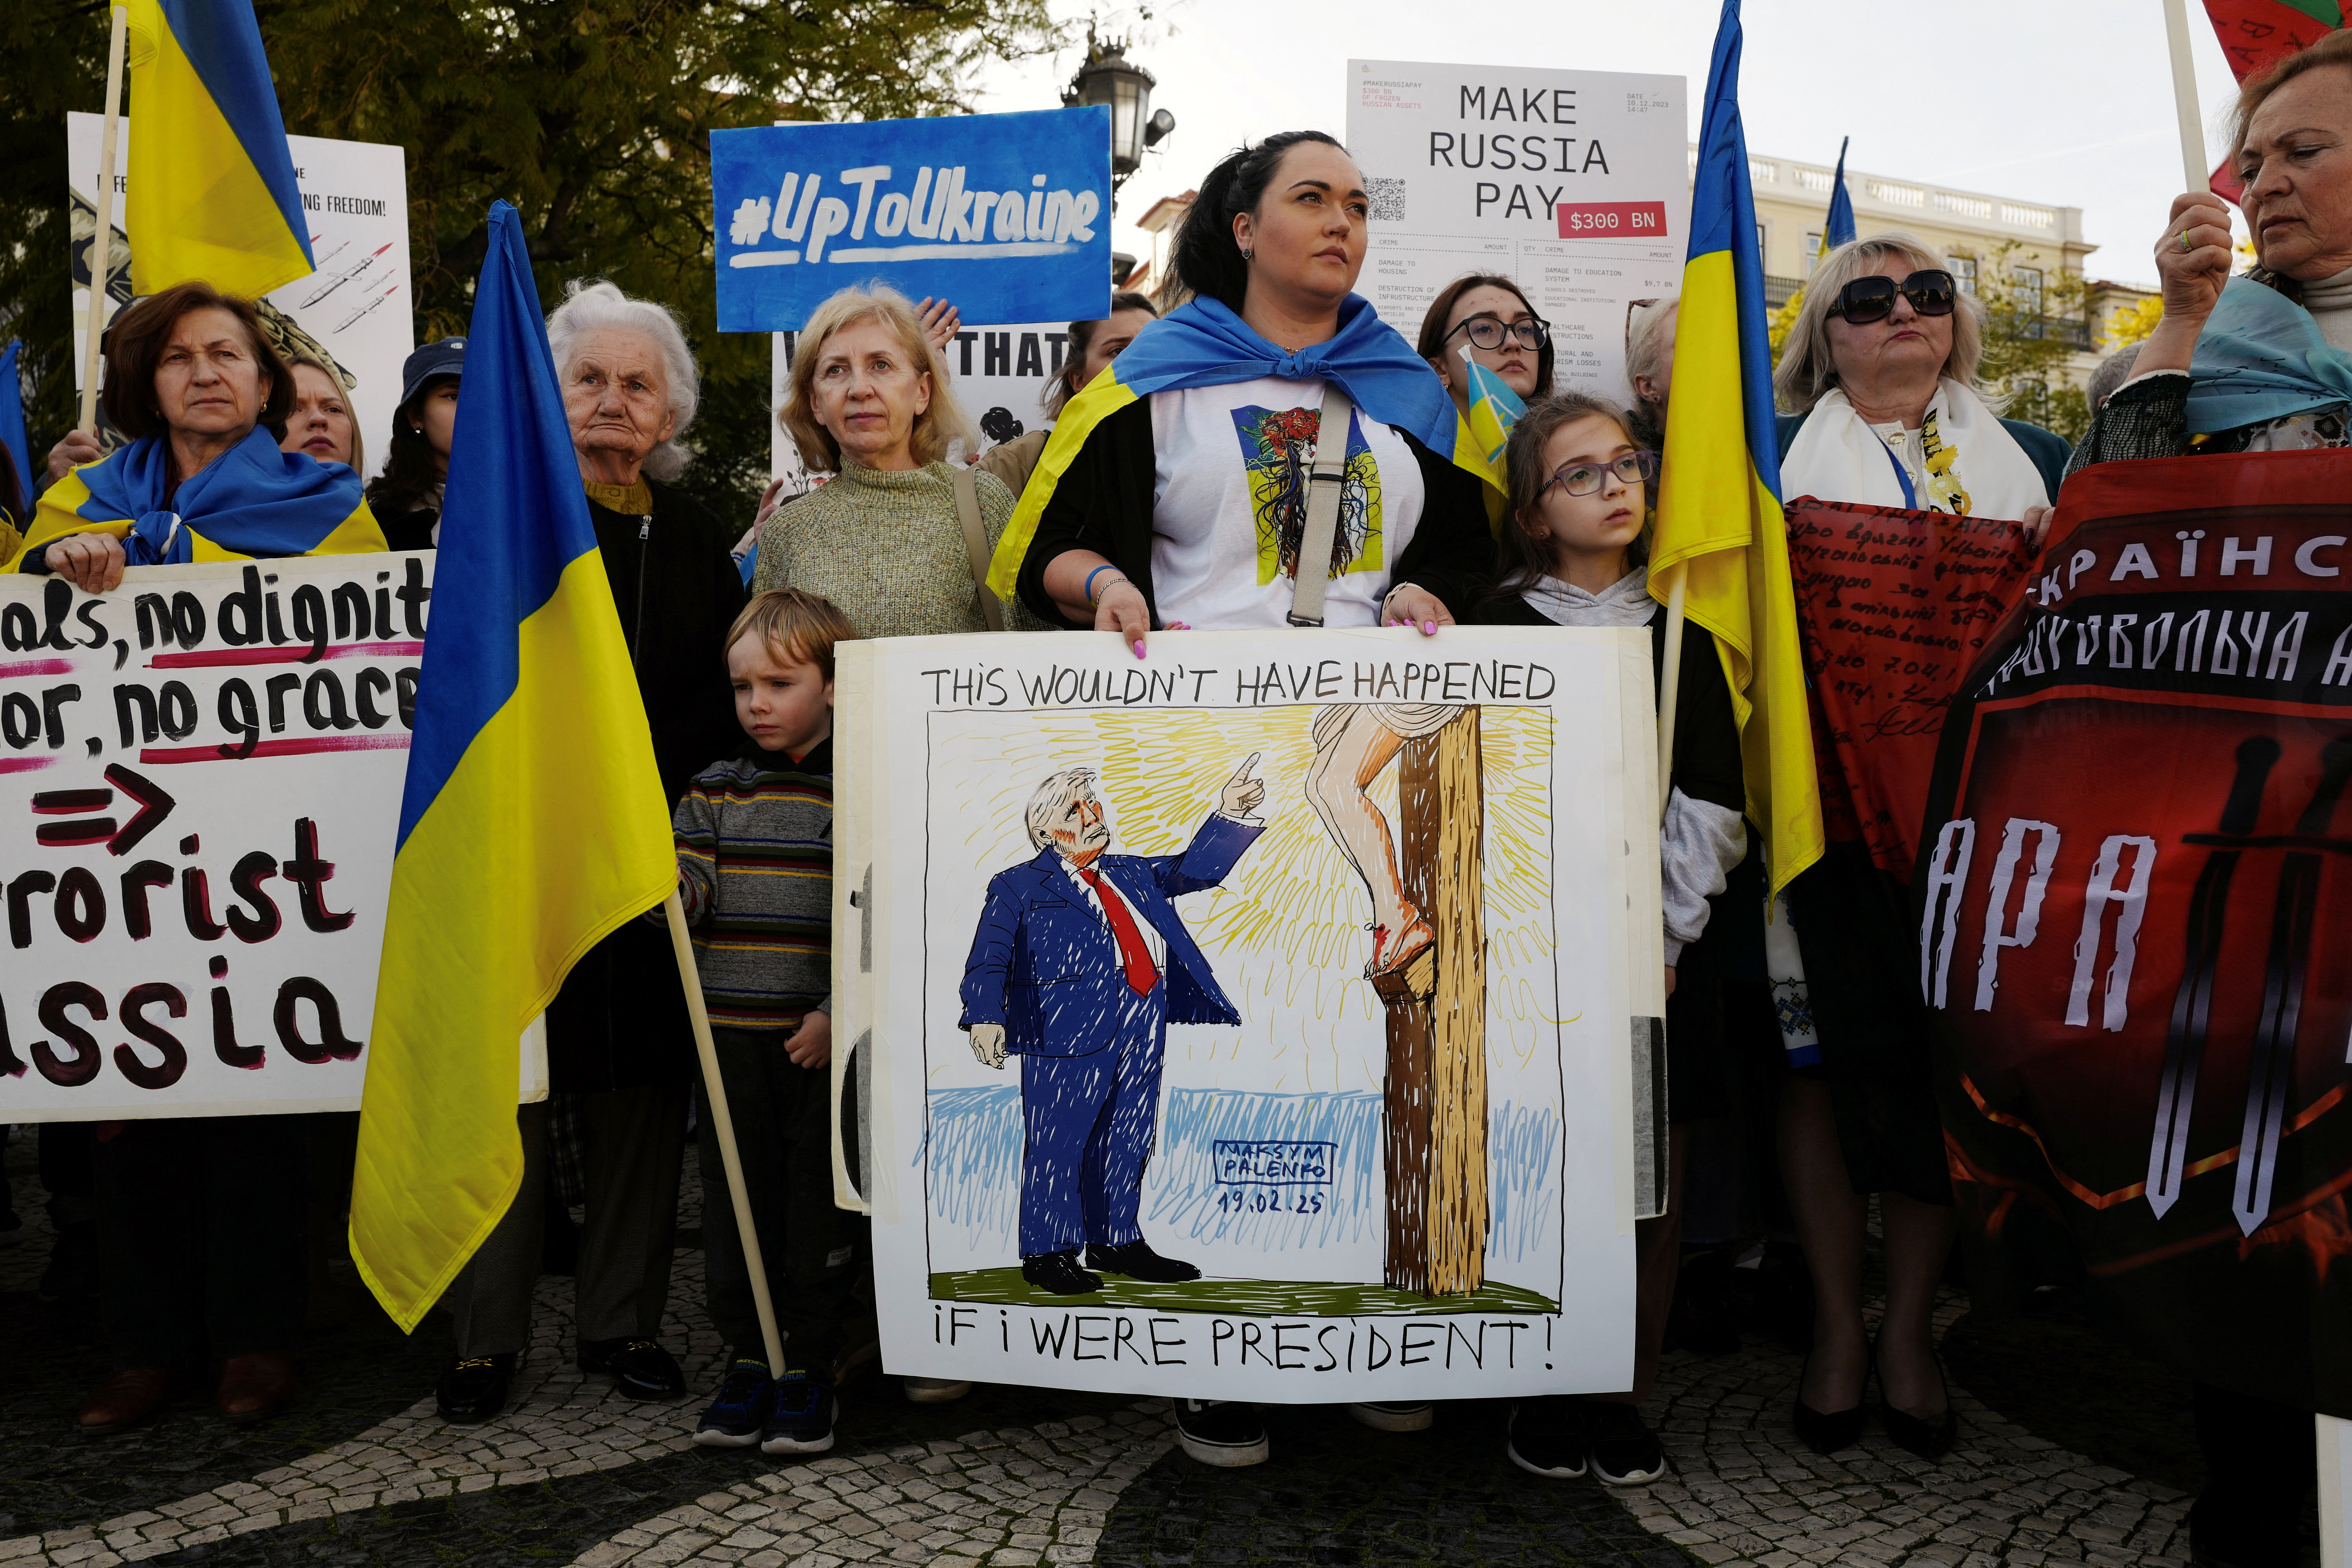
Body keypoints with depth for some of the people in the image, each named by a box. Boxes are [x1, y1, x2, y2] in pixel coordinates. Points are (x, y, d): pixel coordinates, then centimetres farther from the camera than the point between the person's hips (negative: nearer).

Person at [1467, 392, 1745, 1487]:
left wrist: (1664, 940, -4)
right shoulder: (1504, 626, 4)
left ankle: (1626, 1398, 17)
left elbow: (1710, 796, 6)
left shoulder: (1680, 631, 12)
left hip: (1662, 942, 3)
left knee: (1653, 1181, 3)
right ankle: (1545, 1396, 13)